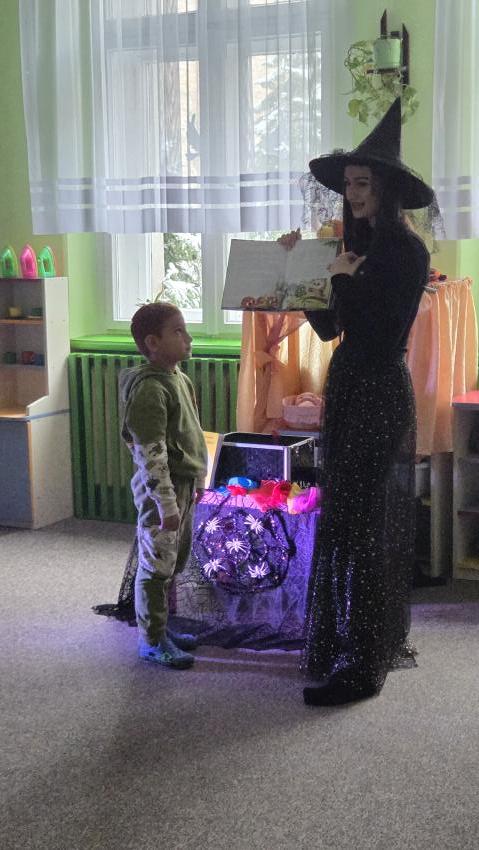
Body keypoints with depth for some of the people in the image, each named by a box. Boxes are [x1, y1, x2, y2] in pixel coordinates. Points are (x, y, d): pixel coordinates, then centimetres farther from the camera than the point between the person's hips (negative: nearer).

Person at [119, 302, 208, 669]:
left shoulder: (179, 378, 9)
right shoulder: (149, 389, -21)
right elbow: (151, 454, -24)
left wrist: (198, 478, 23)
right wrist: (166, 504, -24)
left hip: (184, 485, 10)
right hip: (162, 489, -9)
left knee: (174, 562, 19)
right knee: (157, 566, 2)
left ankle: (162, 627, 33)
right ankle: (152, 641, 14)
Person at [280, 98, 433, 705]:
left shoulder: (407, 252, -12)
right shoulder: (355, 246, 10)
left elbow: (387, 337, -18)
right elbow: (328, 328, 10)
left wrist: (347, 281, -18)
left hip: (380, 394, -8)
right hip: (346, 388, 8)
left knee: (360, 523, -5)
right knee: (343, 515, 13)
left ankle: (360, 666, 3)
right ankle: (348, 644, 27)